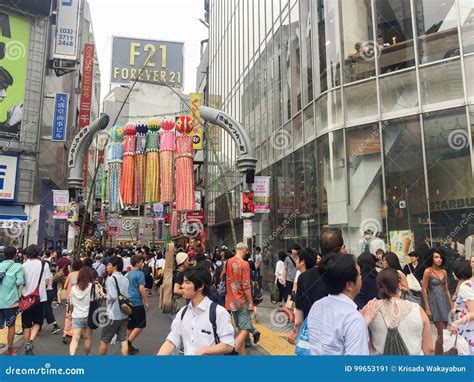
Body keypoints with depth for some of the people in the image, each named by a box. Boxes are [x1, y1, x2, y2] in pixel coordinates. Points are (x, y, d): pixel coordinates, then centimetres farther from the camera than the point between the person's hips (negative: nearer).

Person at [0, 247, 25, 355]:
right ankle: (9, 350, 22)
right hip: (11, 301, -3)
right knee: (11, 325, 12)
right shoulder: (18, 267, -7)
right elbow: (20, 284, -13)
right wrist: (19, 297, -3)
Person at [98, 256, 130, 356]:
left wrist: (105, 296, -4)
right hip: (124, 314, 6)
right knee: (123, 339, 8)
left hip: (113, 315, -6)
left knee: (104, 340, 12)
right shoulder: (125, 279, 7)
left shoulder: (111, 279, -14)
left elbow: (112, 296, -21)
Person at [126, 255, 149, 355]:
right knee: (141, 325, 1)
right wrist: (146, 302, -12)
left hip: (128, 302, 8)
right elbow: (142, 289, -18)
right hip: (137, 302, -8)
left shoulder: (128, 274, 12)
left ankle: (129, 346, 17)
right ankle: (128, 342, -6)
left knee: (130, 325, 14)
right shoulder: (140, 273, -12)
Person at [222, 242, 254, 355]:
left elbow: (223, 277, 13)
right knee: (245, 329, -3)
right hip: (242, 300, -7)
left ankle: (242, 353, 23)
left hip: (231, 300, 7)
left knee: (240, 328, 17)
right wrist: (251, 303, -11)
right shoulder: (244, 264, -16)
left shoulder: (228, 262, 3)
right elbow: (246, 285, -18)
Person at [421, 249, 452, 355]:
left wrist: (451, 304, 10)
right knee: (442, 333, -7)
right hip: (434, 301, -6)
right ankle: (437, 354, 5)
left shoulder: (444, 272, 10)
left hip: (444, 301, 6)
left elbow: (446, 290, 15)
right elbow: (424, 290, -7)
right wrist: (427, 308, -11)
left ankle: (441, 353, 21)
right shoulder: (428, 271, -7)